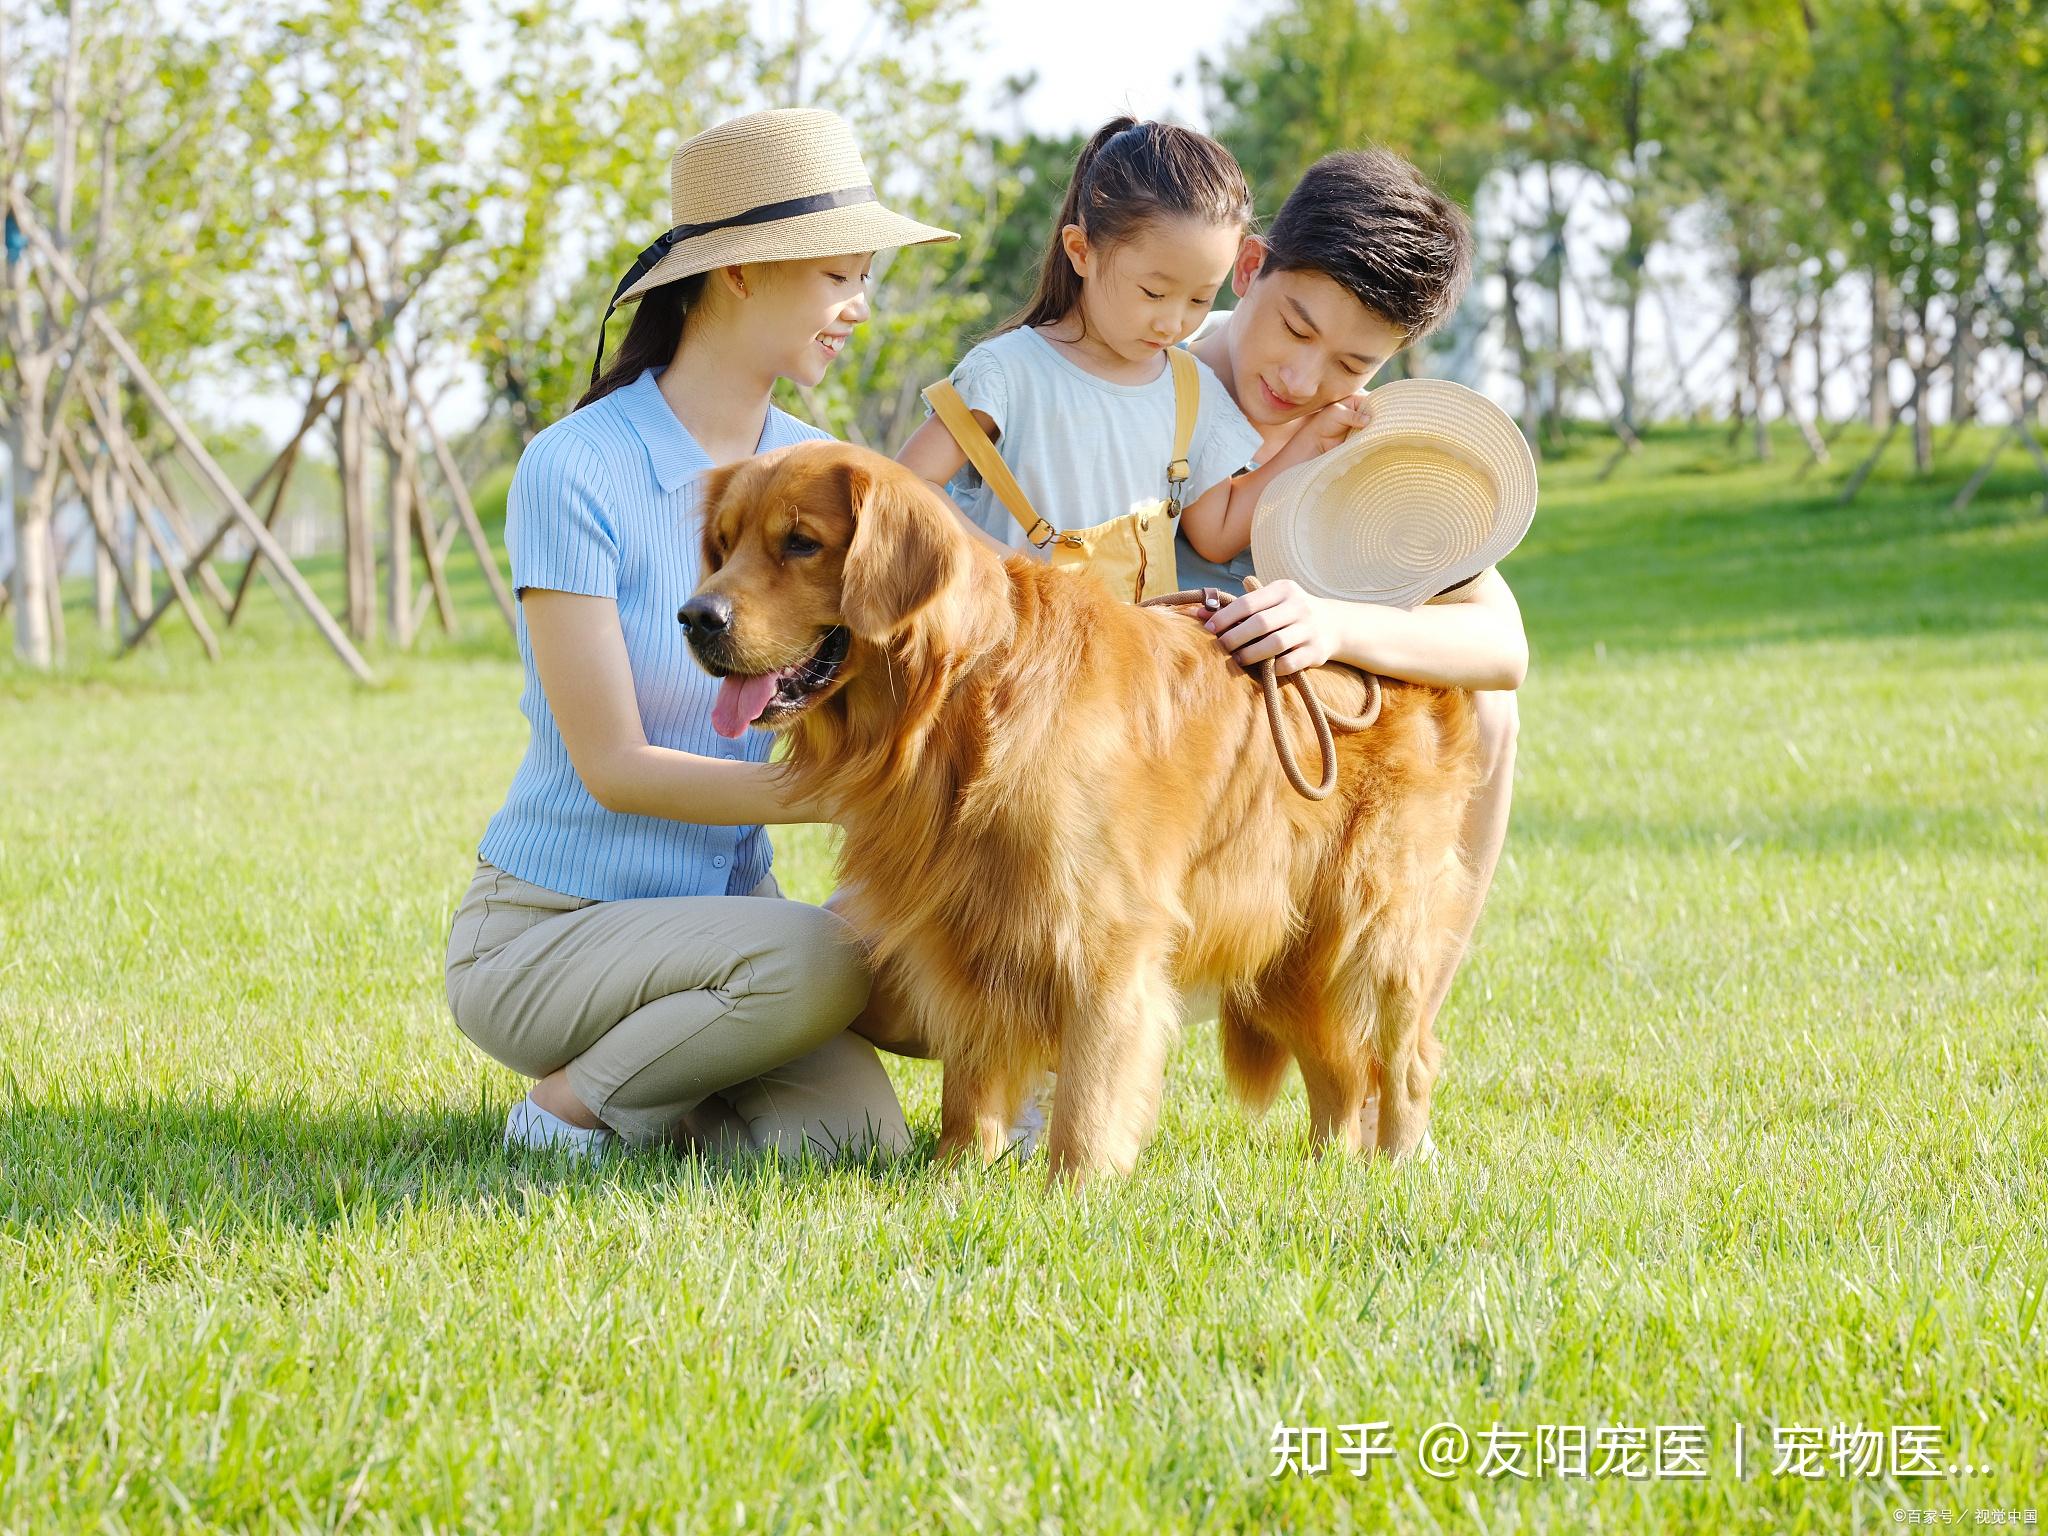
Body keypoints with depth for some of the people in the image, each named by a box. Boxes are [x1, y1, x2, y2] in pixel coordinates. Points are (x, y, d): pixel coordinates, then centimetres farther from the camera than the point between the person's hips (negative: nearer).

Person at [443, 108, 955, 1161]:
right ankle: (570, 1103, -8)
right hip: (540, 935, -6)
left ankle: (645, 1079, 9)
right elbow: (613, 766, -18)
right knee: (818, 961, -32)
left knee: (858, 1140, -20)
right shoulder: (575, 470, -16)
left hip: (724, 911, 6)